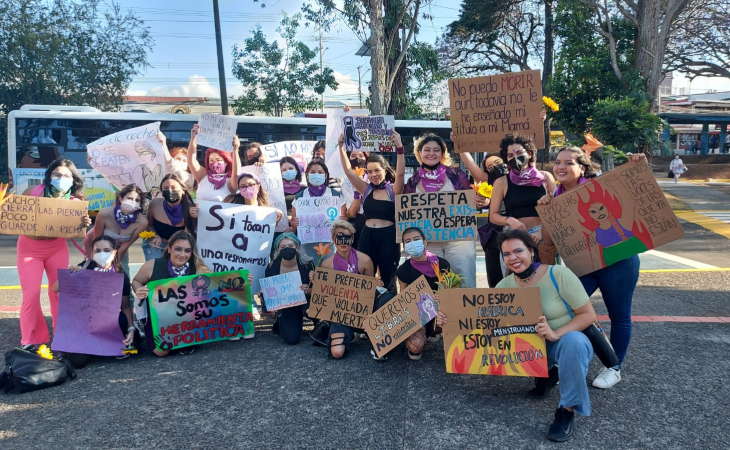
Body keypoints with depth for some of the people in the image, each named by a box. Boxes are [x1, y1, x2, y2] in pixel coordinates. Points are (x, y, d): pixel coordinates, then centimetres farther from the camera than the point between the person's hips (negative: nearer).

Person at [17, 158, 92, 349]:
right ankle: (31, 340, 11)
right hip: (29, 248, -1)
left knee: (59, 292, 6)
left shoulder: (75, 201, -14)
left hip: (57, 248, 1)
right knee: (31, 294, -4)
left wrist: (84, 224, -30)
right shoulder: (32, 192, -16)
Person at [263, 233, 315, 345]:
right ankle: (281, 321, 20)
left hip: (304, 301, -1)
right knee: (292, 339, -15)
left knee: (310, 309, -38)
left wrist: (308, 290, -34)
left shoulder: (307, 264, -19)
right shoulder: (272, 266, -14)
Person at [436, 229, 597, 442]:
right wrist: (451, 319, -25)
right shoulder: (505, 285, -4)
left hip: (567, 341, -4)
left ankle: (567, 411, -19)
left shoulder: (558, 274, -18)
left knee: (572, 341, -40)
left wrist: (556, 334, -32)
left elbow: (588, 315, -16)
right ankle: (545, 373, 7)